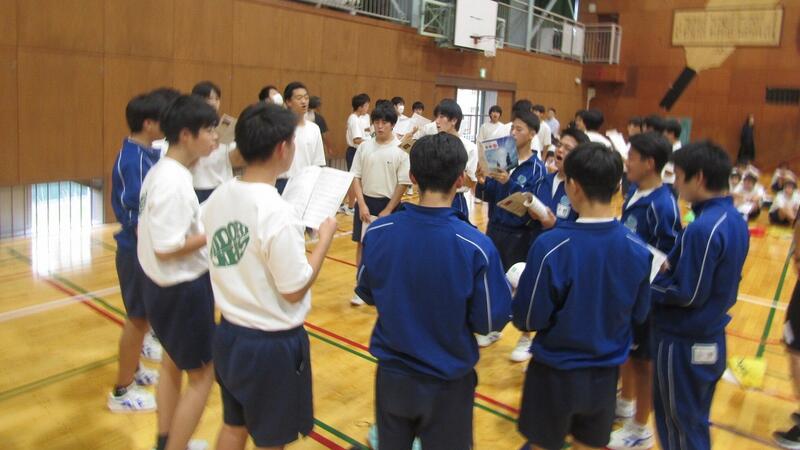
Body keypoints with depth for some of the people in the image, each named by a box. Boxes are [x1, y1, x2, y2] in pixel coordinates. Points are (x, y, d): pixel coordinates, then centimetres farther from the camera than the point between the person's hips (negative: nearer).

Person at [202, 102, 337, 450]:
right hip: (272, 343, -7)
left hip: (229, 333, 7)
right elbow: (295, 291, -18)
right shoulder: (276, 213, -26)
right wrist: (325, 237, -8)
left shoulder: (217, 198, -3)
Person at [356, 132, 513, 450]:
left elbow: (367, 294, 0)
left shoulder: (377, 232, -15)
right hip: (448, 382, -2)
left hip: (392, 373, 2)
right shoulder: (477, 247, -25)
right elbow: (491, 321, -14)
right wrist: (504, 284, 4)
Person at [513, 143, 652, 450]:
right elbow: (639, 315, 3)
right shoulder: (638, 249, -11)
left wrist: (522, 290, 2)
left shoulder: (550, 246, -26)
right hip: (606, 374, 4)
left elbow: (527, 320, -18)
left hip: (555, 373, -4)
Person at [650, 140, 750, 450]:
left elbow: (687, 294, -22)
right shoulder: (735, 220, 3)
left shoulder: (702, 229, -26)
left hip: (683, 344, -8)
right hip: (712, 340, 9)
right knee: (697, 423, 23)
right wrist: (670, 267, 2)